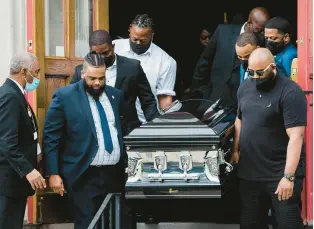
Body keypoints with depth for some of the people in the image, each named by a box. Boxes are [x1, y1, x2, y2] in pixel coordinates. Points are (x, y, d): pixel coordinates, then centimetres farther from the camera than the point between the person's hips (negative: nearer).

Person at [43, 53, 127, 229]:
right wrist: (53, 173, -10)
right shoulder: (65, 96, -5)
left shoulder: (116, 95, 10)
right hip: (85, 176, -5)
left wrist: (127, 164, 15)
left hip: (115, 174, 5)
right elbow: (51, 137, -5)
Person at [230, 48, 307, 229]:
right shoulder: (245, 88, 7)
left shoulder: (290, 93, -15)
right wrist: (236, 150, 18)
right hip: (249, 172, 7)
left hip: (280, 175, -6)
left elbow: (295, 137, -20)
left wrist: (289, 176, -25)